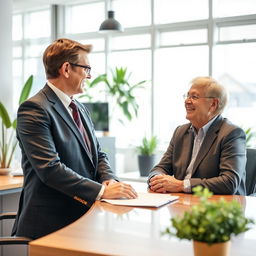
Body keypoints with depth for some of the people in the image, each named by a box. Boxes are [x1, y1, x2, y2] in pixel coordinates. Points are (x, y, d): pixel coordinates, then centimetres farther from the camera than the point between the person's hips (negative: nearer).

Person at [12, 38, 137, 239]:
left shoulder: (80, 109, 17)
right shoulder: (34, 109, -11)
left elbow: (97, 154, 20)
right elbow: (49, 168, -20)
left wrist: (109, 179, -1)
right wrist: (101, 190, -20)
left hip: (85, 214, 8)